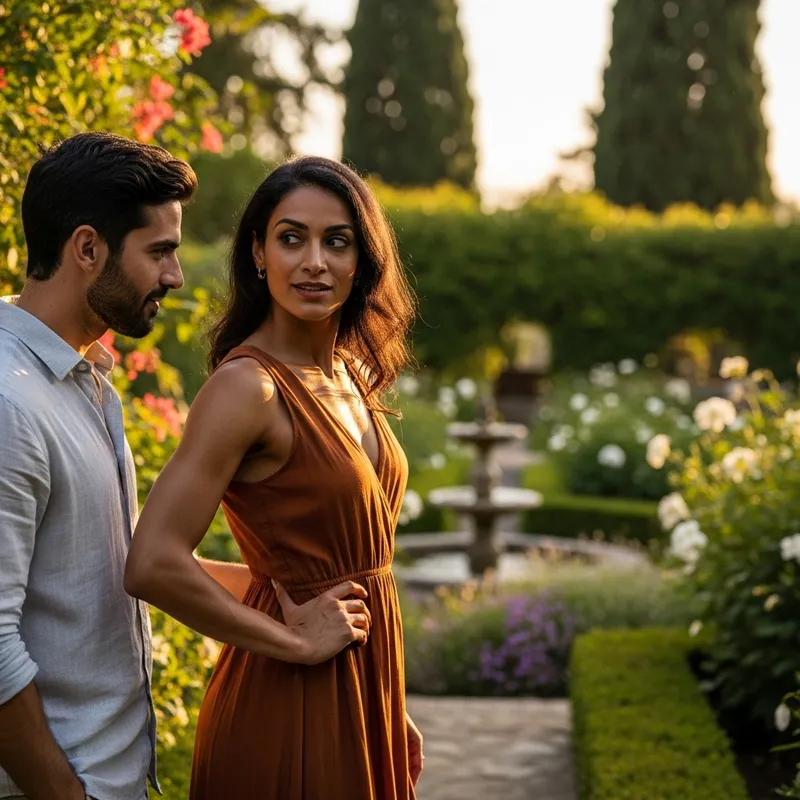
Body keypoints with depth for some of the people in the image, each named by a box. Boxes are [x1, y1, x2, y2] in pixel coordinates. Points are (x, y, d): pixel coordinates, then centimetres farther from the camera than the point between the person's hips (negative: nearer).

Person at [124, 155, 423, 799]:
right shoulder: (248, 386, -19)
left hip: (365, 690, 8)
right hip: (293, 702, -7)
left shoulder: (355, 374, 5)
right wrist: (294, 641, -17)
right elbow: (153, 565, -27)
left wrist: (394, 712, 14)